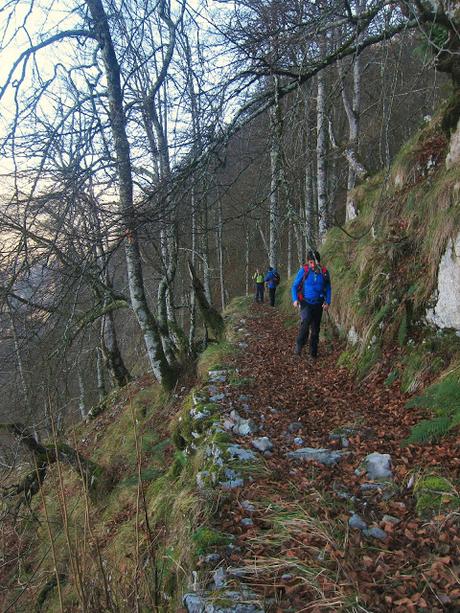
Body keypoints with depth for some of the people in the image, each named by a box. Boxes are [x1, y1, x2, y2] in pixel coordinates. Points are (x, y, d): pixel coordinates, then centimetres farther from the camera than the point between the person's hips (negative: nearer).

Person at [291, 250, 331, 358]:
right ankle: (299, 345, -14)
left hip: (318, 304, 3)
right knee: (305, 321, -28)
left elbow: (328, 288, 10)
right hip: (306, 303, -3)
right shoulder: (303, 271, -7)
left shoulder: (324, 272, -1)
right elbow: (294, 286, -1)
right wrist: (295, 299, -15)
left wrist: (327, 302, -1)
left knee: (315, 329, 9)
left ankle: (313, 352, 22)